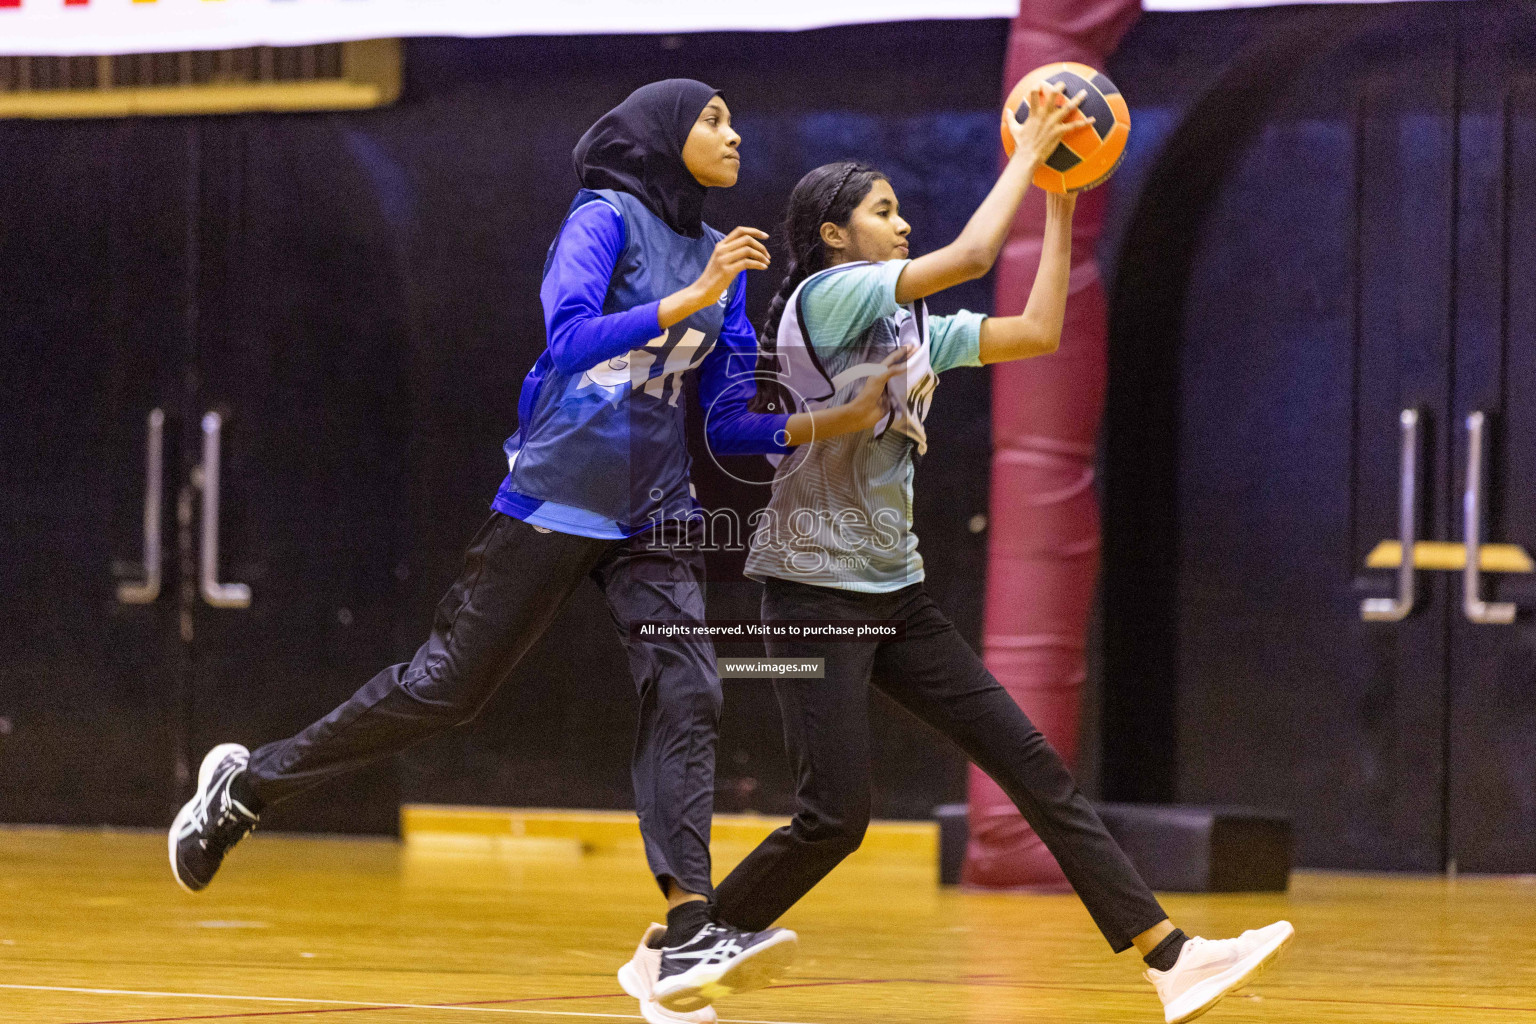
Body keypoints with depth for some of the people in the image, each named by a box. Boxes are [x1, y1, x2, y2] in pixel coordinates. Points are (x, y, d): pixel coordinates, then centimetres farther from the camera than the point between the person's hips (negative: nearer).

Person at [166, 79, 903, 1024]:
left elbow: (732, 422, 11)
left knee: (687, 689, -13)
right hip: (556, 501, -6)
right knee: (448, 684, -1)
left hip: (653, 518, 6)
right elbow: (572, 337, -24)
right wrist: (688, 300, -29)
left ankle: (688, 935, -20)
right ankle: (247, 784, 18)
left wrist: (837, 421, -2)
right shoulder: (606, 219, -8)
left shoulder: (721, 257, 12)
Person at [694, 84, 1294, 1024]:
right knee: (835, 819, -11)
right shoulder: (828, 295, -10)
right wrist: (1027, 155, -10)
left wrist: (1060, 204, 9)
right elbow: (970, 256, -20)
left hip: (895, 593, 8)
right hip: (816, 591, -8)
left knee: (1033, 763, 0)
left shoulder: (915, 328, 15)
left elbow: (1038, 331, 11)